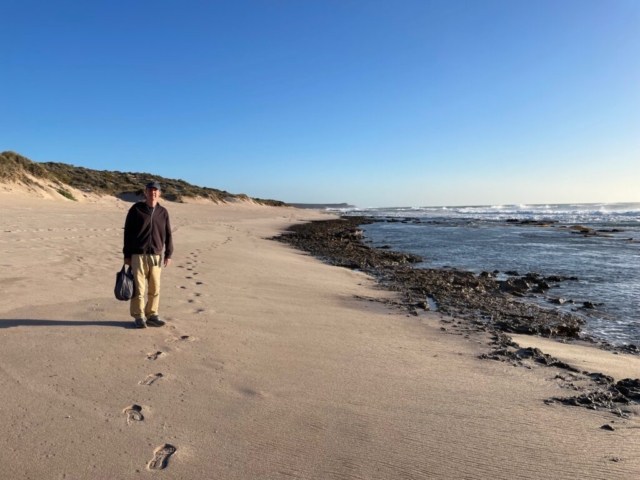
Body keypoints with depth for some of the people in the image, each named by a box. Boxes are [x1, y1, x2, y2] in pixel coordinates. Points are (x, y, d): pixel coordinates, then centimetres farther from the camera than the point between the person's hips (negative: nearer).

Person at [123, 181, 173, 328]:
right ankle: (139, 317, 10)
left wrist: (168, 254, 4)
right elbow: (128, 233, 1)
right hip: (138, 255, -3)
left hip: (156, 256, 3)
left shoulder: (163, 212, 7)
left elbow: (168, 235, 10)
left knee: (155, 288, 6)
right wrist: (127, 255, -2)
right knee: (138, 287, 0)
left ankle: (152, 315, 18)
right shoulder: (136, 210, -1)